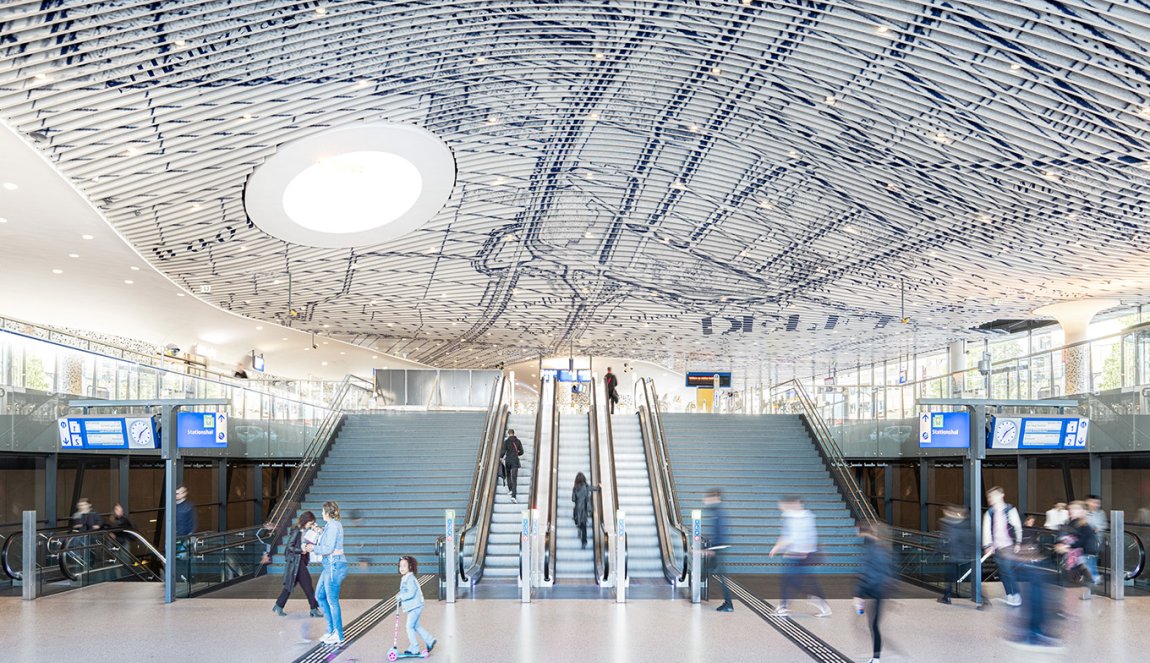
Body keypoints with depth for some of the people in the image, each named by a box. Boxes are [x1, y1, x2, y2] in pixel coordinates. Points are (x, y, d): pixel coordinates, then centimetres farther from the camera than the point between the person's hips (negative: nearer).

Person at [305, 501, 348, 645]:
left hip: (334, 565, -10)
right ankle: (331, 629, 23)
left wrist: (313, 548, -6)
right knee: (320, 596, 16)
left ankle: (338, 635, 9)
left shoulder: (334, 526, -16)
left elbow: (328, 548, -19)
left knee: (332, 600, -2)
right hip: (330, 565, 10)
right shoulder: (330, 525, 14)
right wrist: (311, 546, 13)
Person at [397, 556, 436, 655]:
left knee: (410, 627, -5)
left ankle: (414, 649, 2)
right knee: (416, 626, 18)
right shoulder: (405, 578, 12)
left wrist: (400, 597, -18)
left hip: (415, 606, -10)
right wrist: (400, 601, 11)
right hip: (412, 607, 10)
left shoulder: (410, 579, -19)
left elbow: (411, 593, -27)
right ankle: (429, 641, 28)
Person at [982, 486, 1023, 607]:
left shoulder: (1010, 510, -1)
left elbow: (1017, 527, 1)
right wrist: (987, 545, -4)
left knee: (1007, 569, -13)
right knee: (1003, 571, 4)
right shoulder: (989, 513, 8)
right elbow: (986, 530, 4)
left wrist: (1018, 543, -4)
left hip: (1008, 545, -4)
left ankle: (1015, 594, -3)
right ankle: (1010, 595, 13)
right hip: (996, 546, 4)